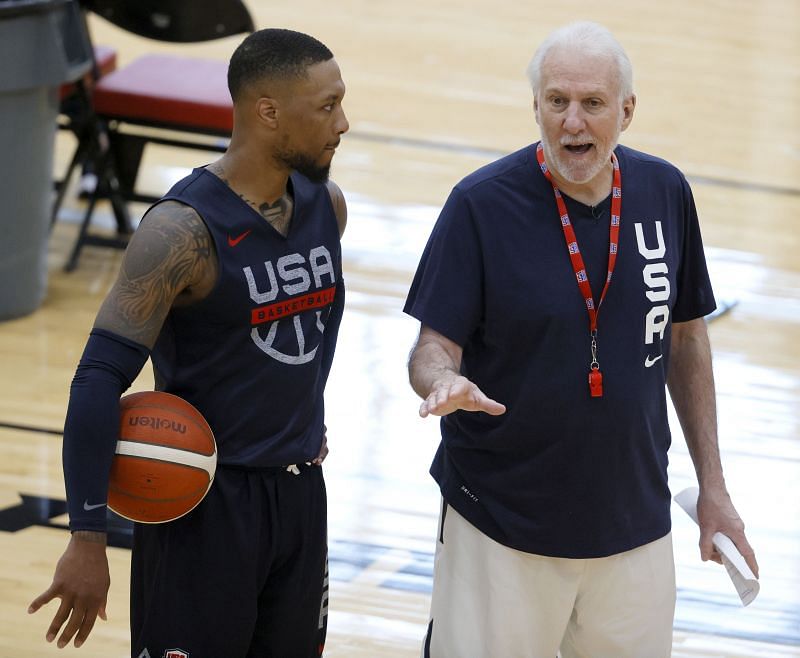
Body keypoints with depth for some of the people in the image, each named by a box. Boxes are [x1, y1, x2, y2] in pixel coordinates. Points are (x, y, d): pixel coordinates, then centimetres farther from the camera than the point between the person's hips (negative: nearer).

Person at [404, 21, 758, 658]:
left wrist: (712, 483, 10)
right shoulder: (482, 203, -12)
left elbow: (685, 337, 11)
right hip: (501, 528, -3)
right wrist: (445, 383, -34)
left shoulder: (666, 193, 1)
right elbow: (434, 347, -10)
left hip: (635, 525, 4)